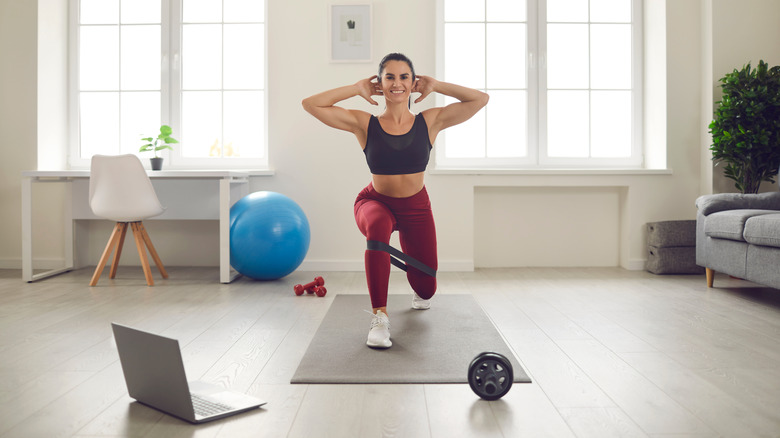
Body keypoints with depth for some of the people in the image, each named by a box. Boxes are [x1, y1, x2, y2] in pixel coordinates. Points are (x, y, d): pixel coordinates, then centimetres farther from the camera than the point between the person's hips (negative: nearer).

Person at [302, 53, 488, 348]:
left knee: (426, 289, 6)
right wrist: (357, 89, -14)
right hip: (376, 202, -2)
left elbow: (480, 99, -13)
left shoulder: (430, 121, -11)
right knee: (378, 225, -41)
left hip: (416, 207, 2)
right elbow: (310, 104, -18)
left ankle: (419, 292, 49)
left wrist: (435, 86, -10)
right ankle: (380, 317, -31)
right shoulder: (364, 124, -13)